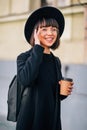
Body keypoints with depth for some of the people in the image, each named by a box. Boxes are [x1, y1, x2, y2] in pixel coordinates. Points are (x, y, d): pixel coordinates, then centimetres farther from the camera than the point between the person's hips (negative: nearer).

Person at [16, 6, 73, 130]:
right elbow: (26, 80, -30)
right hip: (31, 120, -5)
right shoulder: (24, 57, -8)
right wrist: (37, 47, -20)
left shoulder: (56, 61, 7)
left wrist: (64, 91, -6)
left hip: (53, 119, 5)